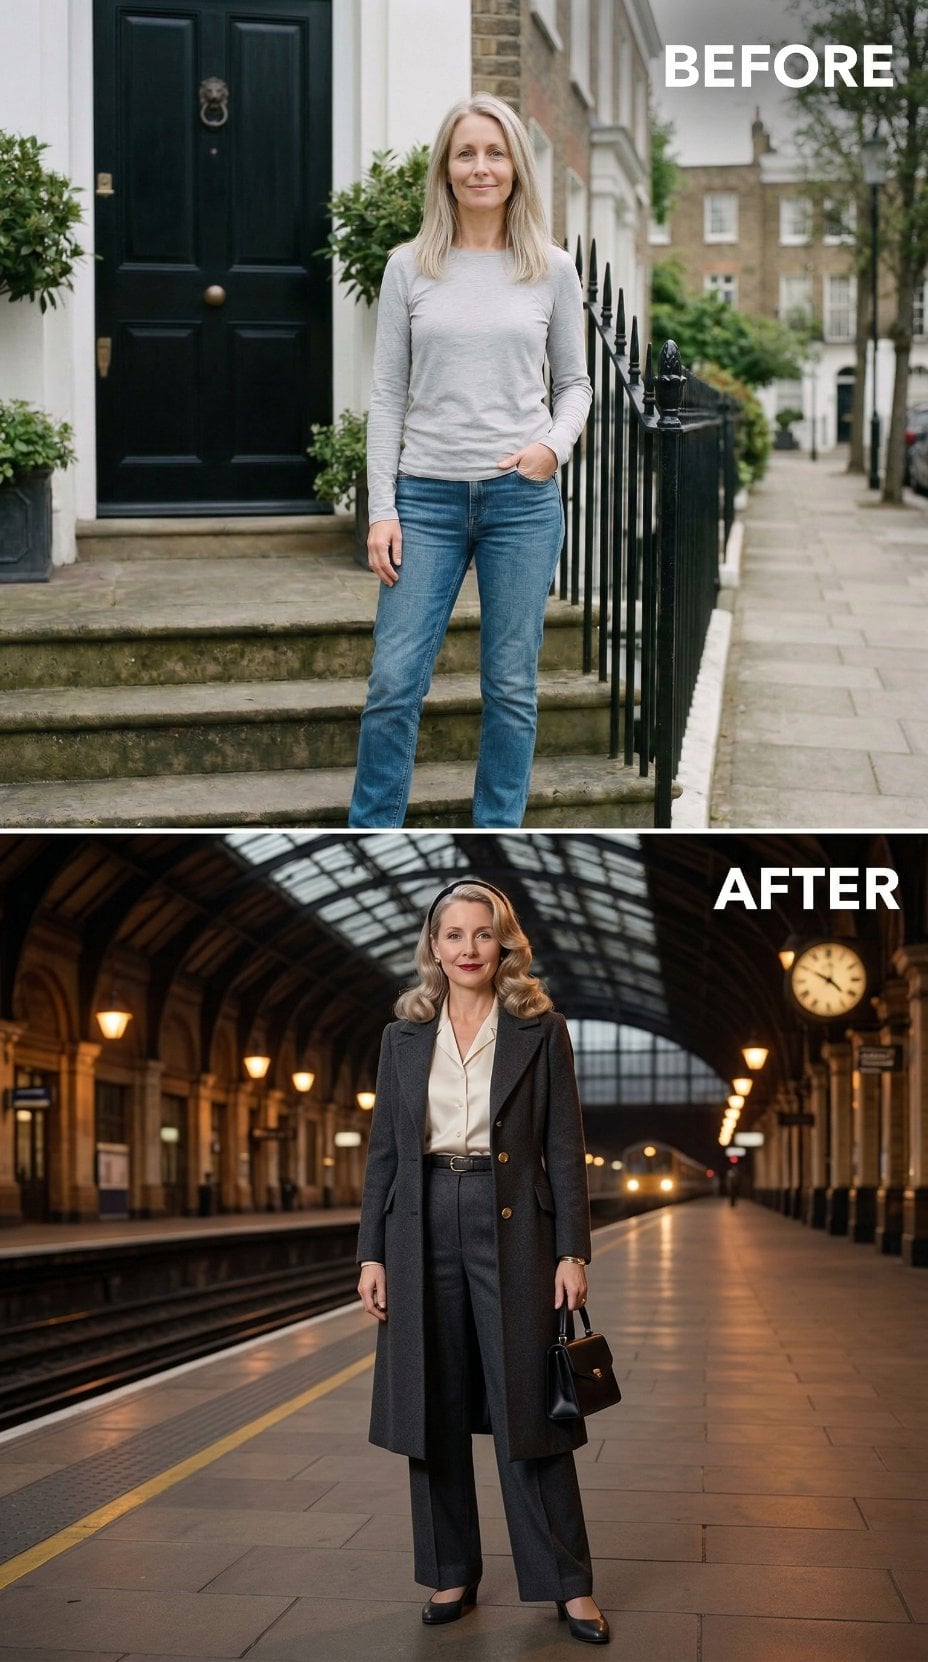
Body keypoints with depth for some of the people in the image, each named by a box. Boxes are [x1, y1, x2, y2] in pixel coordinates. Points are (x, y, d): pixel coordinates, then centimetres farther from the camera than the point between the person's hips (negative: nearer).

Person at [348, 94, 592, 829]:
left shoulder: (552, 269, 5)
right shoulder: (409, 267, 4)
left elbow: (574, 382, 12)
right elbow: (388, 395, 4)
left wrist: (556, 444, -10)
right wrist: (382, 508, -2)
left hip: (523, 497, 0)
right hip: (428, 496, 0)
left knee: (511, 687, 5)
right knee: (394, 685, -3)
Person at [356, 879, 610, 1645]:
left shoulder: (541, 1029, 1)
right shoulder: (405, 1036, 8)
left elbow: (565, 1148, 0)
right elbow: (384, 1151, 9)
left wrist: (572, 1252, -6)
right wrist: (372, 1255, 3)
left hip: (512, 1231, -3)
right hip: (425, 1230, 3)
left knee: (528, 1409, -1)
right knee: (435, 1410, 8)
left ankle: (569, 1583, 8)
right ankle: (452, 1573, 20)